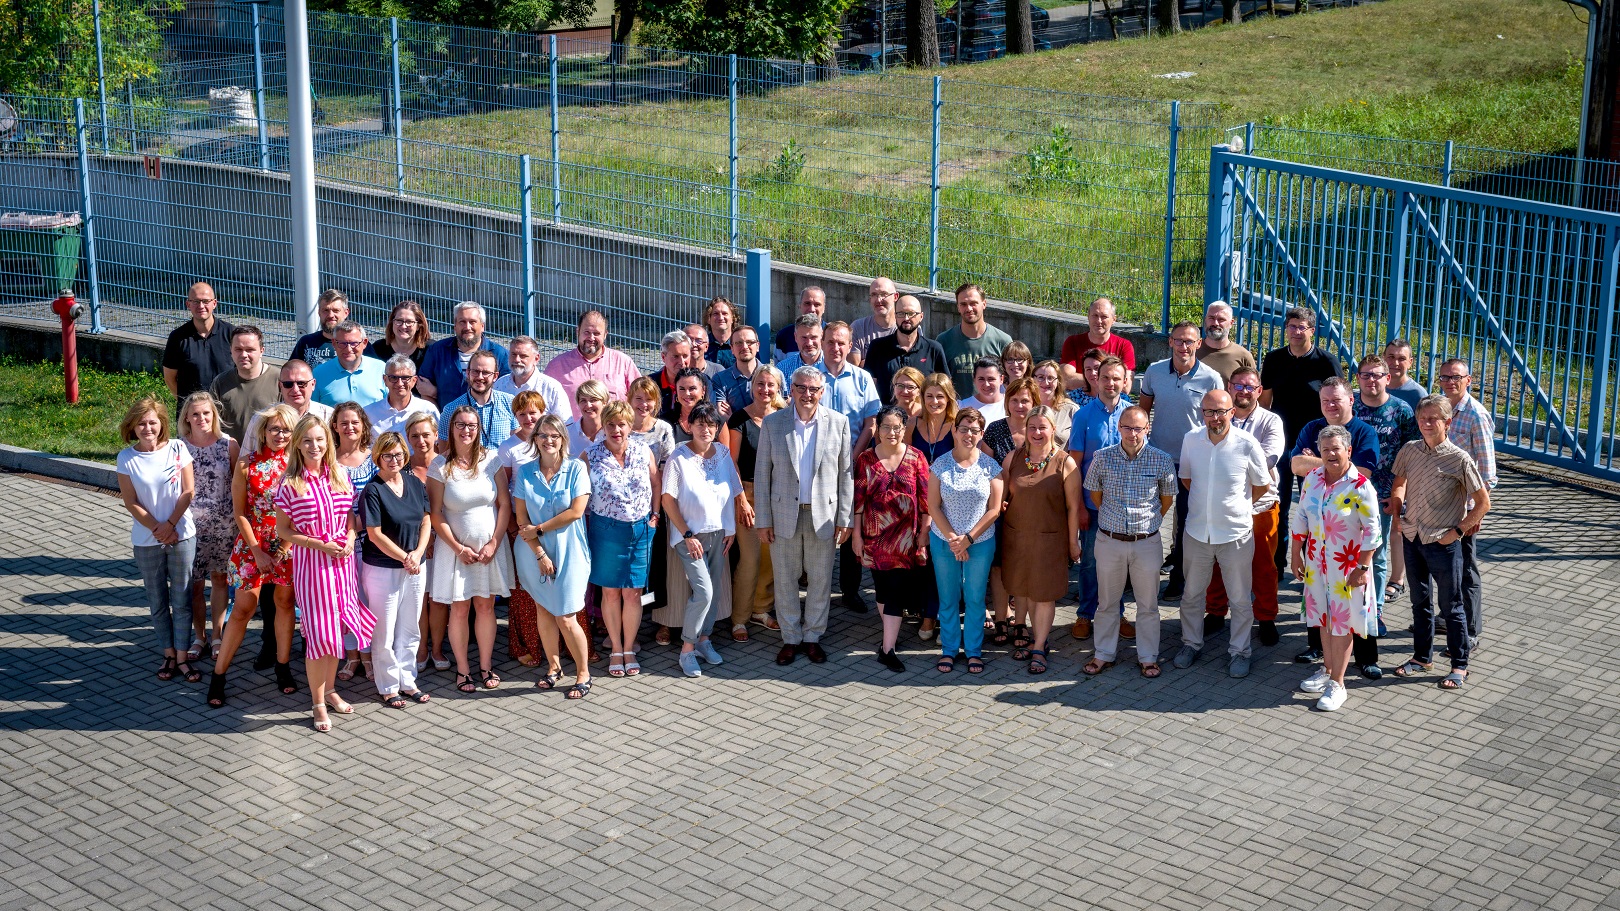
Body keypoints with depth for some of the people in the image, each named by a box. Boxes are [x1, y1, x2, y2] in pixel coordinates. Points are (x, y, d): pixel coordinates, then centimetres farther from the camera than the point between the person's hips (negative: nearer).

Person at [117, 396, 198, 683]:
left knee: (182, 599, 2)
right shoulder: (126, 458, -5)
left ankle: (182, 657, 8)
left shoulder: (177, 449, -5)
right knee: (157, 601, 9)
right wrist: (157, 528, -10)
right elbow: (131, 502, -4)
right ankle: (169, 655, 19)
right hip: (146, 540, 1)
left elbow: (188, 491, -4)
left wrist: (170, 524, -10)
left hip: (181, 534, -1)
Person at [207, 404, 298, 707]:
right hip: (252, 544, -2)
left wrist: (287, 546, -11)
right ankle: (218, 675, 6)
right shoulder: (247, 465, -6)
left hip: (288, 545, 2)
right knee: (244, 607, -2)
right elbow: (240, 513, -4)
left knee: (285, 602, 9)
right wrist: (258, 553, -9)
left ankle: (283, 667, 23)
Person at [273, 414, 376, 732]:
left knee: (336, 628, 11)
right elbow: (283, 530, -6)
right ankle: (318, 704, 9)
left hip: (342, 561, 4)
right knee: (318, 632, -3)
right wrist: (321, 544, -15)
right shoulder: (290, 484, -9)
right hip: (310, 562, -4)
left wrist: (350, 537, -6)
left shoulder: (340, 476, 4)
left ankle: (330, 690, 29)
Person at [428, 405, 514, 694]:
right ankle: (462, 670, 12)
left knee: (486, 605, 7)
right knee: (459, 608, 2)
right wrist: (458, 548, -10)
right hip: (455, 548, -1)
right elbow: (436, 513, -5)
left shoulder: (491, 460, -2)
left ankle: (486, 666, 18)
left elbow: (505, 504, 0)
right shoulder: (440, 466, -6)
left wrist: (494, 543, -8)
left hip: (490, 547, 1)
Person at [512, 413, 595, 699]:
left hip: (568, 552, -3)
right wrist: (540, 554, -10)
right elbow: (521, 517, -2)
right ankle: (554, 667, 27)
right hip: (534, 552, 3)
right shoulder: (525, 472, 1)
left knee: (566, 618, -5)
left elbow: (576, 511, -12)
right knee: (544, 611, 10)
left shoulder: (576, 468, -5)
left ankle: (583, 673, 11)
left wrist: (538, 529, -10)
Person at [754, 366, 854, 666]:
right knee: (785, 580, 7)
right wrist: (762, 519, -2)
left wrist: (844, 518, -2)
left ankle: (812, 637, 22)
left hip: (823, 514, 0)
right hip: (784, 514, 0)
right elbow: (762, 474, 1)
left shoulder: (838, 423, 0)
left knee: (821, 580, 7)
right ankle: (791, 638, 20)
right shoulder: (773, 423, -1)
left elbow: (846, 473, 2)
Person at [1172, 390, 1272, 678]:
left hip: (1236, 533, -3)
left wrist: (1237, 504, 6)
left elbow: (1262, 485, 0)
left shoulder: (1247, 444, -15)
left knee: (1240, 599, 9)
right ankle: (1191, 643, 36)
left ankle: (1239, 651, 25)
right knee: (1192, 593, 17)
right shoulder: (1191, 439, -6)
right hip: (1196, 532, 3)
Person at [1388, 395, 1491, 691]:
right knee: (1420, 601, 18)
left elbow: (1483, 503, -9)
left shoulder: (1460, 459, -14)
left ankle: (1460, 666, 16)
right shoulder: (1410, 451, 0)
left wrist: (1457, 530, -10)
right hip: (1412, 538, 5)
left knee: (1451, 606, 5)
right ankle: (1422, 657, 32)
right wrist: (1397, 515, 6)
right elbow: (1398, 484, 18)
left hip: (1443, 543, -5)